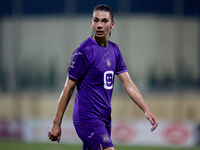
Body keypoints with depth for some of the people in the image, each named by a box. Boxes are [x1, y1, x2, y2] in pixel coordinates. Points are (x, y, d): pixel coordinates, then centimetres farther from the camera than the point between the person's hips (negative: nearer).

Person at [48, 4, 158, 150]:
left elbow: (128, 83, 12)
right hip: (87, 119, -8)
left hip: (105, 119, 8)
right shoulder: (84, 51, -11)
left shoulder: (114, 50, 12)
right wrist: (56, 124, -8)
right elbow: (68, 89, -9)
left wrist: (146, 110, 1)